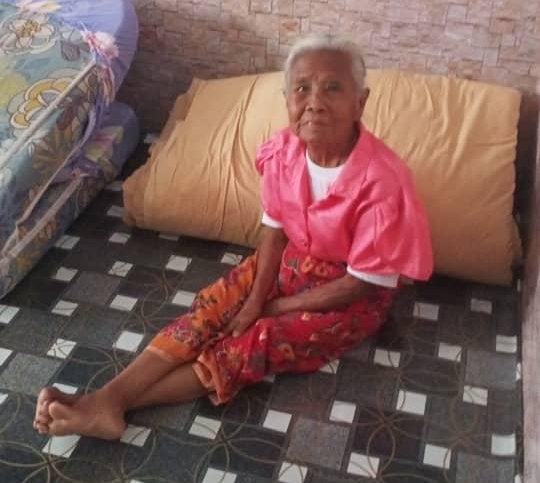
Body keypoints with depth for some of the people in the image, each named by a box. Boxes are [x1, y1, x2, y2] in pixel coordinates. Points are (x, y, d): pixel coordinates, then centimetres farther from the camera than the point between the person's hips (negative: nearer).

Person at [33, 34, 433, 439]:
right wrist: (254, 300, -15)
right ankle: (107, 398, -20)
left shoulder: (382, 181, -32)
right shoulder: (282, 151, -15)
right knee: (209, 309, -15)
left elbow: (363, 282, -23)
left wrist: (275, 308, -16)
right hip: (291, 261, 5)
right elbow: (275, 231, -2)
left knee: (256, 343, -22)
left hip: (353, 296, -5)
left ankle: (114, 405, -21)